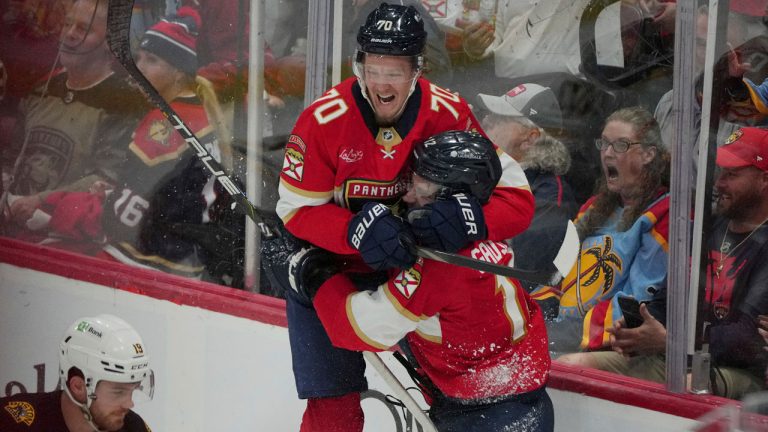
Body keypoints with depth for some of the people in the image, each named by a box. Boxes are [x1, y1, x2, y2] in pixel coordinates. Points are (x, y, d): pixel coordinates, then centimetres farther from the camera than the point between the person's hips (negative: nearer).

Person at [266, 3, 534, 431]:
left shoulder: (450, 115, -18)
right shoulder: (323, 120, -23)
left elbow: (517, 200, -18)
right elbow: (297, 211, -18)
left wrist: (467, 217, -40)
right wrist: (358, 230, -38)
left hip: (408, 263, 2)